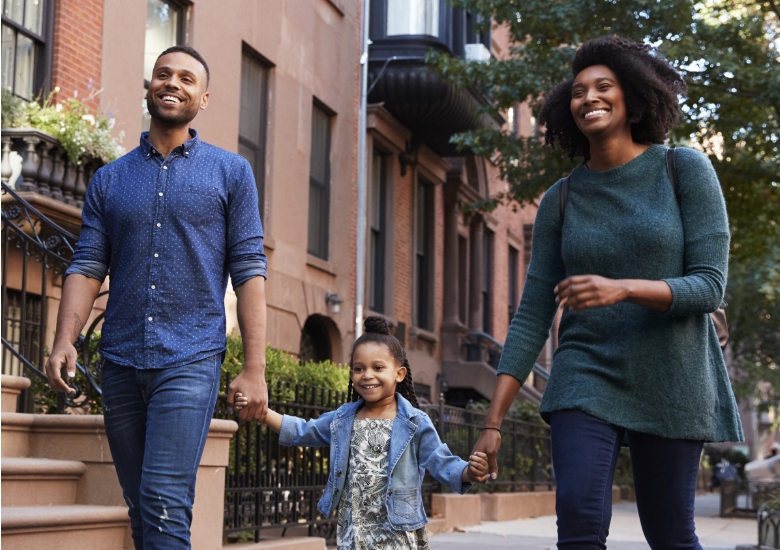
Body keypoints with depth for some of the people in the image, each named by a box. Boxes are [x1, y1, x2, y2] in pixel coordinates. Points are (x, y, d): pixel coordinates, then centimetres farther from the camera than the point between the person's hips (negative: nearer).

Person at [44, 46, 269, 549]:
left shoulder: (230, 173, 6)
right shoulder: (110, 180, 14)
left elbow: (249, 271, 1)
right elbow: (88, 268, 8)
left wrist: (256, 368, -7)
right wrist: (65, 341, -9)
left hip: (189, 361, -3)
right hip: (121, 362, 4)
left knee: (165, 504, -15)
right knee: (141, 508, 9)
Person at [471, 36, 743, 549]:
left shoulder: (686, 169, -5)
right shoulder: (561, 199, 3)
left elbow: (709, 286, -11)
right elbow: (531, 318, 2)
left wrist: (622, 289, -29)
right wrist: (493, 422, -5)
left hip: (670, 385, -1)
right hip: (586, 377, 2)